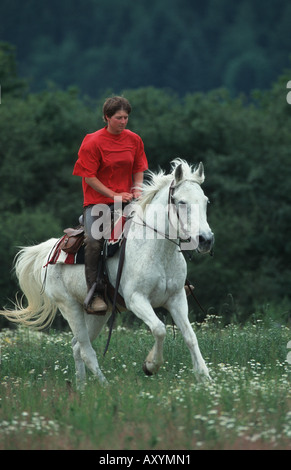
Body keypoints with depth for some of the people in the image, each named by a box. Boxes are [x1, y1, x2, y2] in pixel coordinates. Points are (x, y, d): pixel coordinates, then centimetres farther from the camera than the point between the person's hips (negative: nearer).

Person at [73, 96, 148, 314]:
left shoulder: (134, 140, 6)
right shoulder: (93, 142, -8)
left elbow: (138, 170, 15)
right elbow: (89, 176, -9)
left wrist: (137, 190, -5)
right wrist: (114, 195, -14)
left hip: (126, 198, 5)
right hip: (97, 200, -5)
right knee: (94, 241, -26)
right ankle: (94, 295, -22)